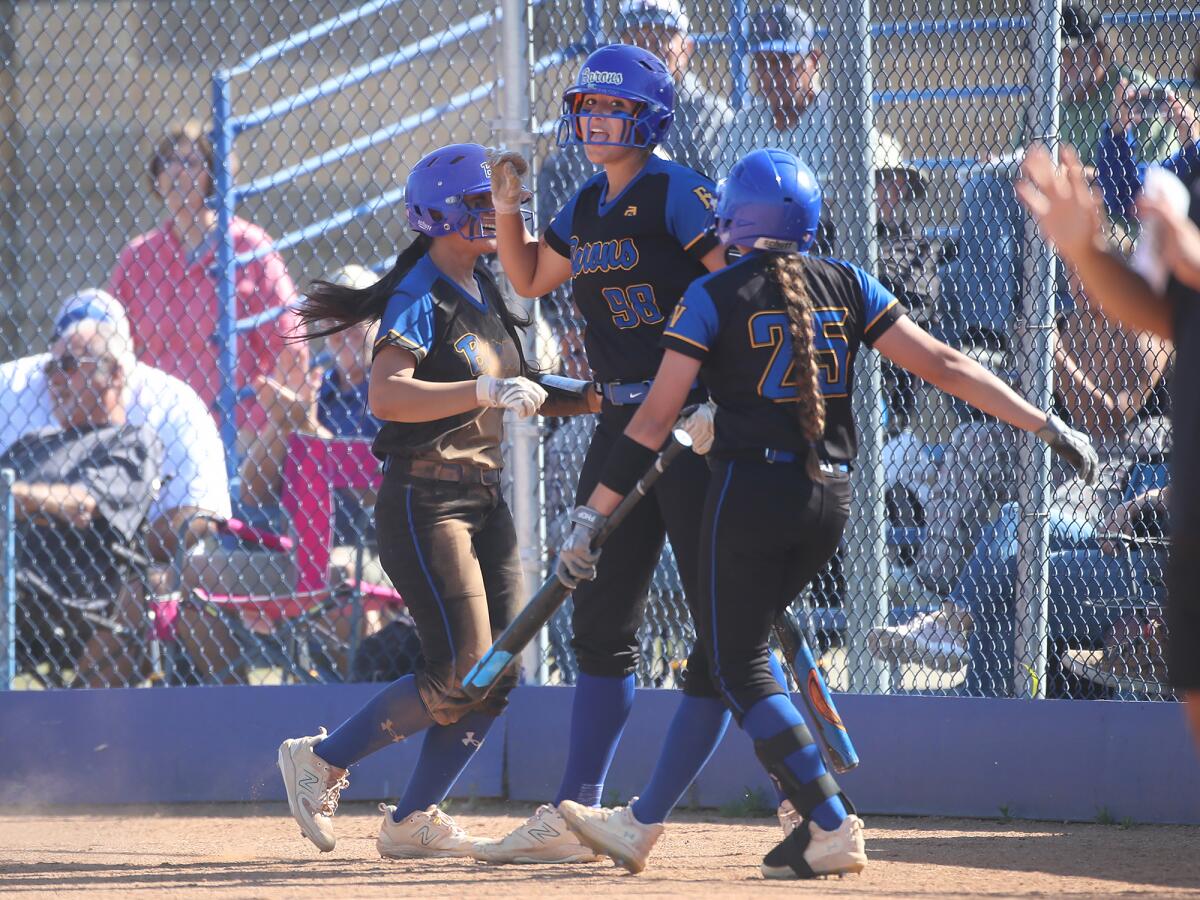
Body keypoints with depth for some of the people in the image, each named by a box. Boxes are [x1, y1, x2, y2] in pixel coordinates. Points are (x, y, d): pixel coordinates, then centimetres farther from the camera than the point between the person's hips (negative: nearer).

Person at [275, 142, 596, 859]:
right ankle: (320, 761, 2)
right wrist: (488, 392, -34)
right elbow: (386, 395, -29)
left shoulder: (482, 290, 14)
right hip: (424, 501, -9)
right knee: (462, 675, -13)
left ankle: (413, 822, 9)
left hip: (484, 498, 9)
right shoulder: (420, 297, -14)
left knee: (497, 678, 2)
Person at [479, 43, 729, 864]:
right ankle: (574, 814, 13)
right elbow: (531, 278, 29)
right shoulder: (587, 208, 15)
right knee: (600, 623, 9)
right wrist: (507, 205, 13)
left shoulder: (676, 191, -9)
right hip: (621, 420, 8)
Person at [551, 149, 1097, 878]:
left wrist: (593, 516, -2)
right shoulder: (848, 287, 7)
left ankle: (833, 827, -13)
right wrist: (1047, 426, 4)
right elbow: (941, 364, 2)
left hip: (751, 491, -6)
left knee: (739, 665, 0)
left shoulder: (714, 297, -3)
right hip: (830, 500, 6)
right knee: (722, 652, 15)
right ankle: (642, 825, 22)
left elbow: (655, 420, -6)